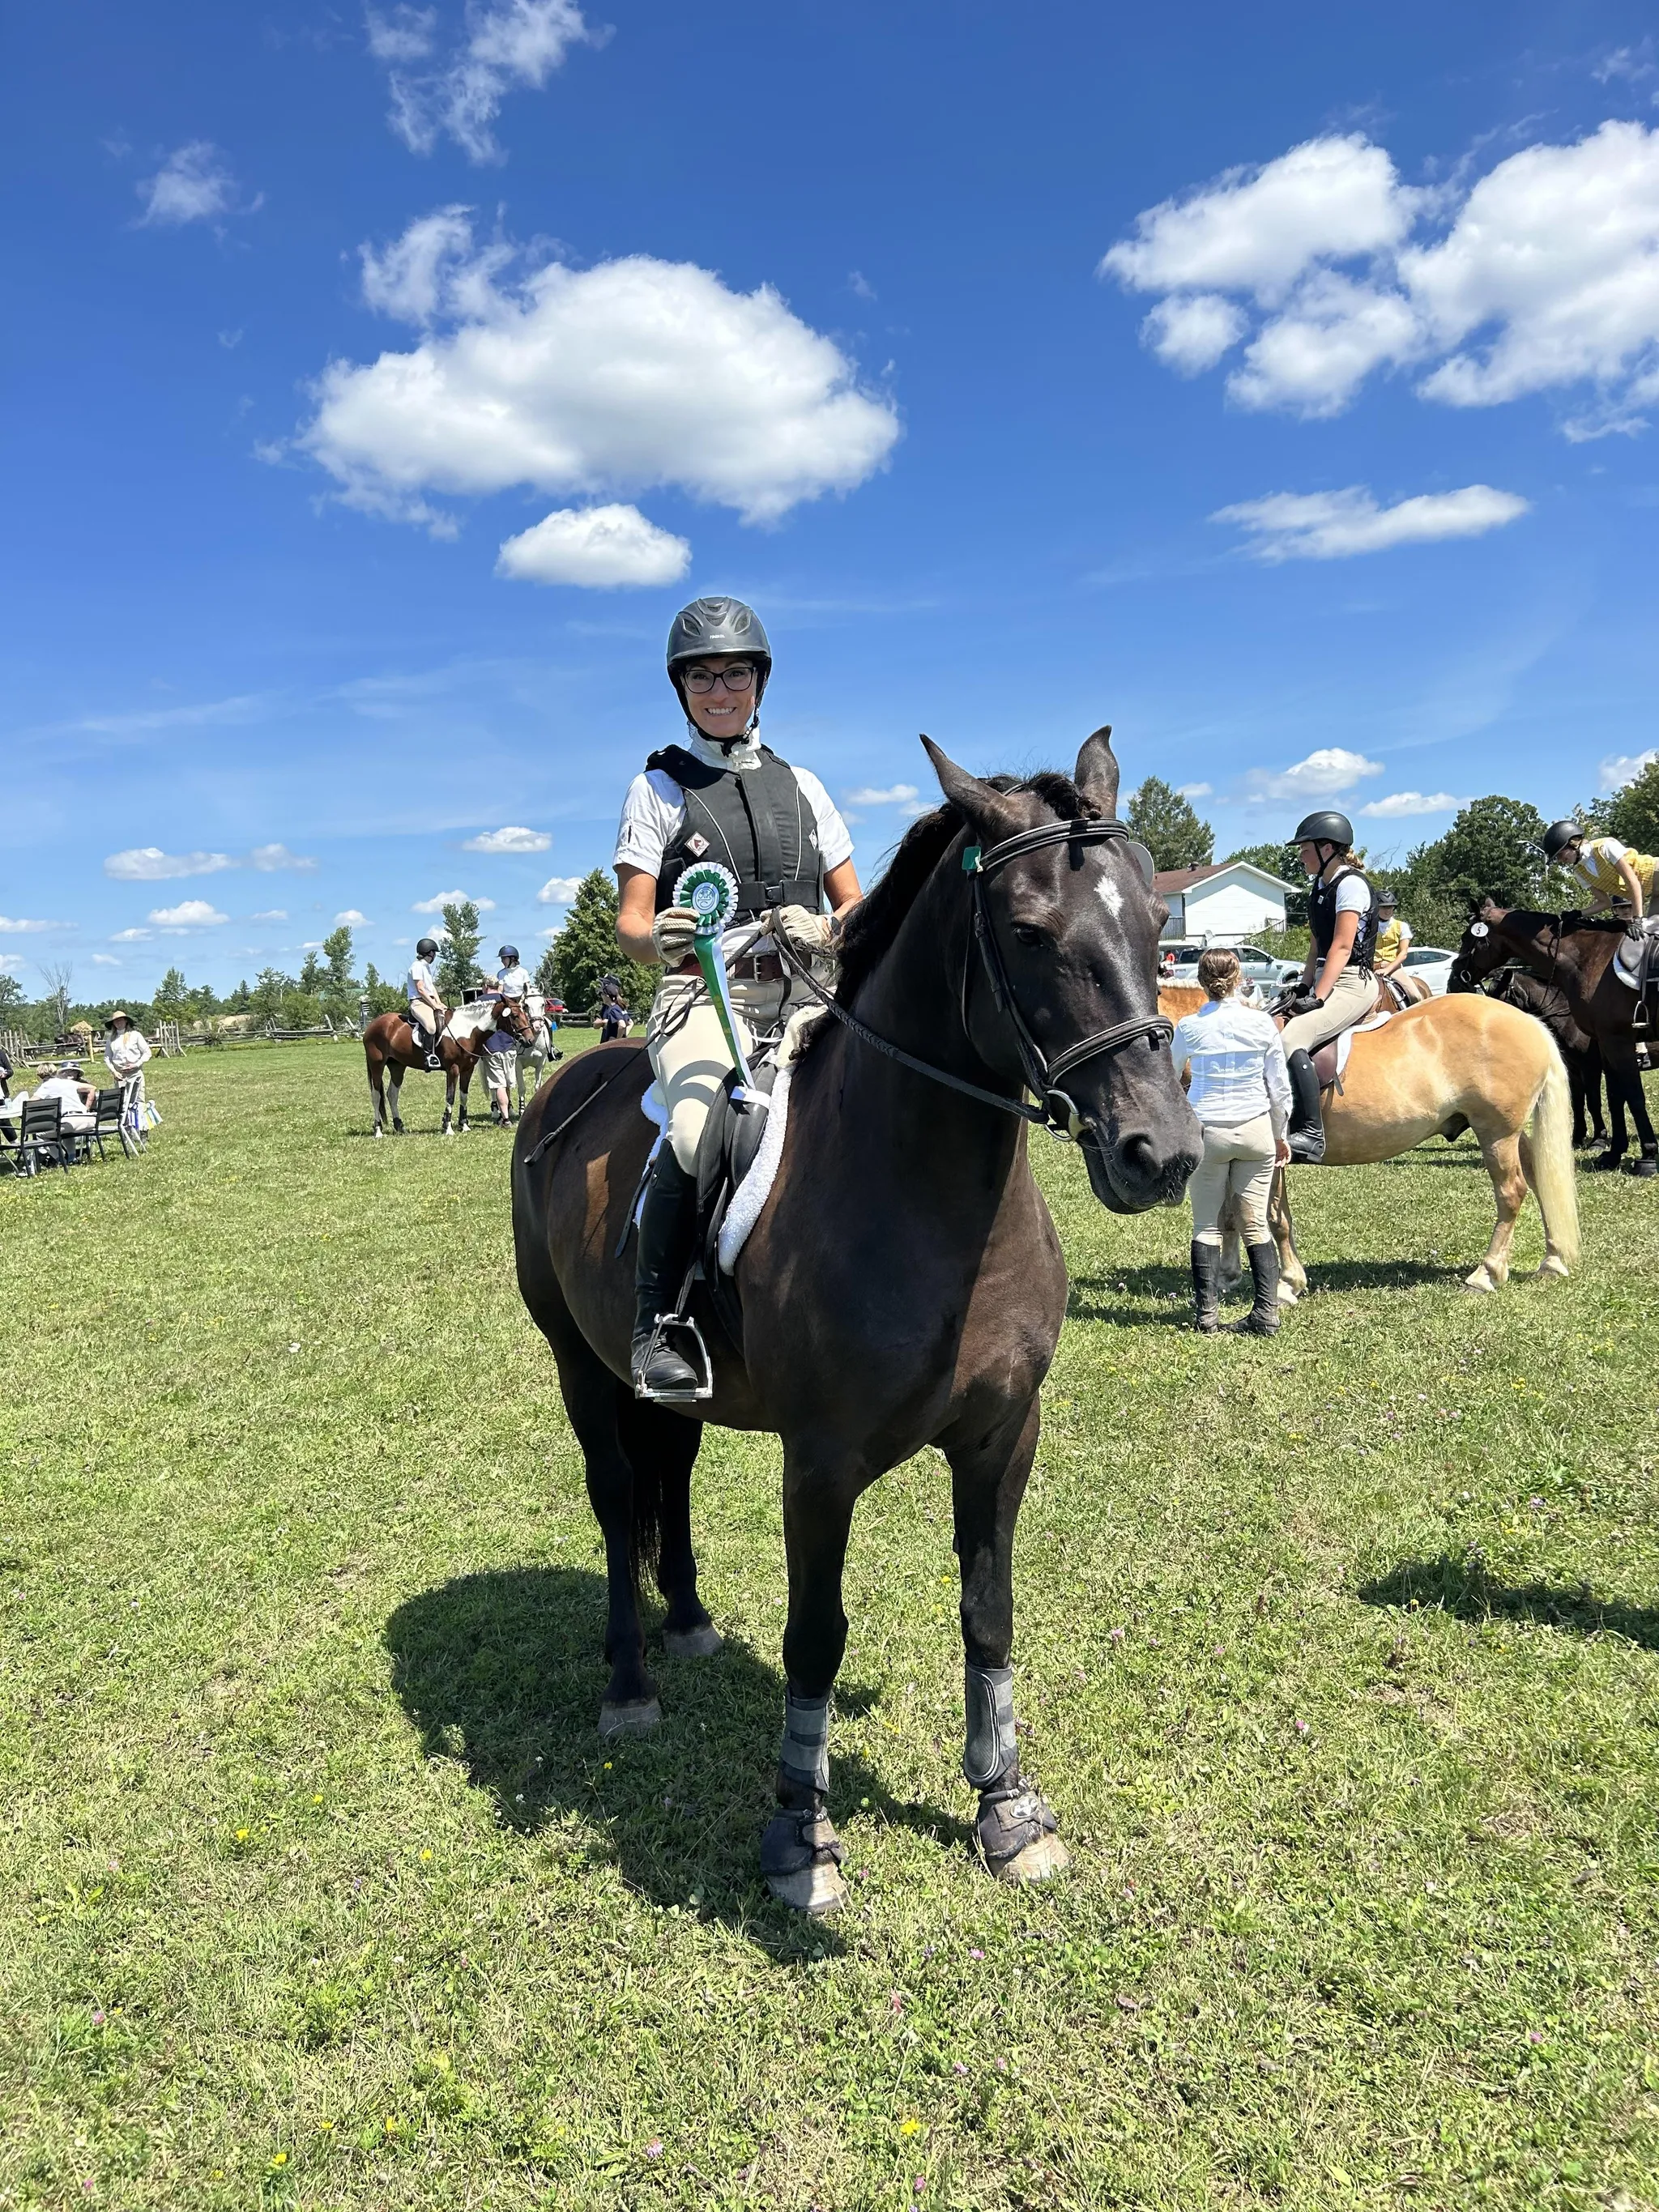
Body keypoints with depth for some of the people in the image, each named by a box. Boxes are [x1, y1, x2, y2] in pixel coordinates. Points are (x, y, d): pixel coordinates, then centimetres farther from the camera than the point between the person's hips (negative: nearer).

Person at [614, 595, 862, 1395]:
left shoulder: (800, 786, 20)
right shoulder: (659, 787, 10)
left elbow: (855, 908, 18)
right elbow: (628, 924, 4)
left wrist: (824, 930, -6)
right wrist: (661, 941, -21)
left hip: (803, 997, 4)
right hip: (702, 998, -4)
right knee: (698, 1133, -35)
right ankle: (656, 1325, -20)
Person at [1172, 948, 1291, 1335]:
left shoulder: (1189, 1027, -5)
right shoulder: (1262, 1023, -4)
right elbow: (1280, 1088, 2)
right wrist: (1281, 1135, 14)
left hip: (1205, 1132, -1)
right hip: (1256, 1130, 1)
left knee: (1206, 1226, 7)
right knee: (1256, 1224, 8)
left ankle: (1206, 1313, 7)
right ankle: (1267, 1312, 7)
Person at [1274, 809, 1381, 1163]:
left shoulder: (1351, 883, -10)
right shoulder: (1320, 887, 17)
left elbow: (1342, 948, -17)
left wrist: (1317, 998, -22)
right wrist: (1303, 990, 8)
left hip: (1352, 984, -10)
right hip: (1326, 982, 10)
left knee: (1291, 1038, -28)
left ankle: (1311, 1133, -29)